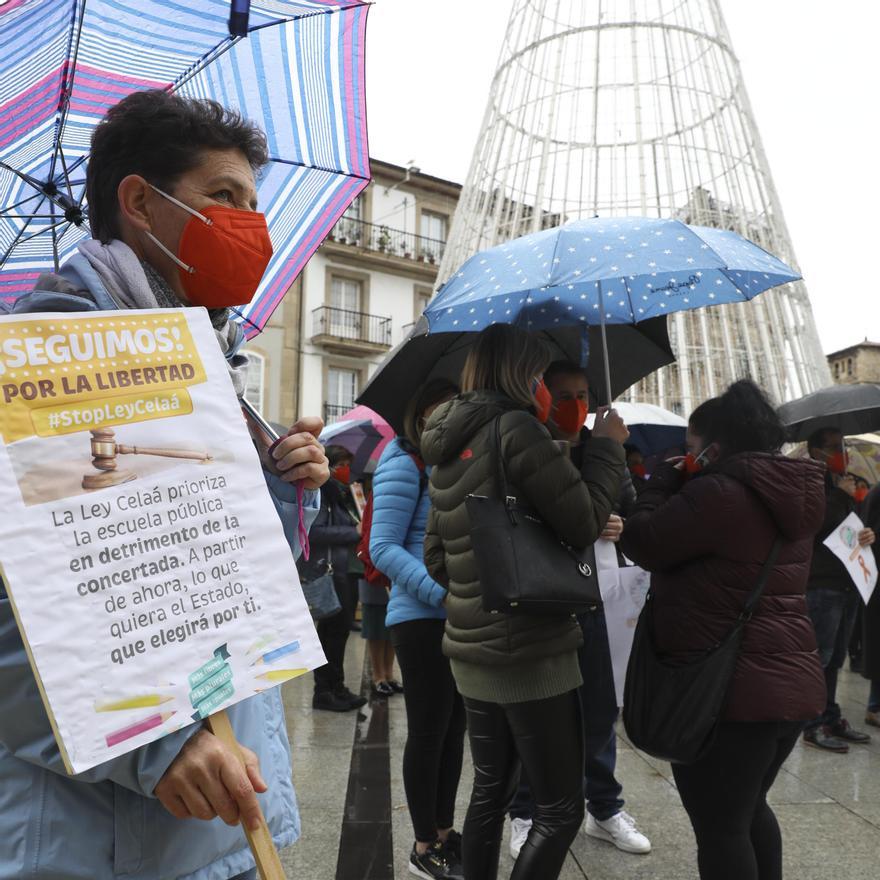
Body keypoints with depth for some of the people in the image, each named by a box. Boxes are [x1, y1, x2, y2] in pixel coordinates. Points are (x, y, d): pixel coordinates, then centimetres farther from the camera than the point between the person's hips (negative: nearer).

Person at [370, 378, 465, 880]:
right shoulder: (405, 465, -9)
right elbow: (383, 548, -17)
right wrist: (442, 593, -24)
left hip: (459, 619, 8)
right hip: (421, 619, -7)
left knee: (455, 727, 15)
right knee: (428, 730, 3)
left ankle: (445, 831, 31)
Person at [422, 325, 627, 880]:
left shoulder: (448, 451, 9)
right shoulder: (516, 427, -15)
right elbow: (584, 523, -13)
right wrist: (610, 447, -1)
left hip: (473, 652, 8)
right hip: (532, 652, -8)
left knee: (491, 792, 21)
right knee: (561, 809, 7)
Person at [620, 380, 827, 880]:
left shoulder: (718, 492, -20)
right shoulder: (790, 495, 10)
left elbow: (642, 543, -13)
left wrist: (665, 480, 0)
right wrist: (680, 484, 12)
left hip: (730, 687, -9)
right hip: (791, 680, 9)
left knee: (719, 826, 5)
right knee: (750, 810, 25)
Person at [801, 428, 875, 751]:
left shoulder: (841, 483, 17)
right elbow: (818, 525, -22)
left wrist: (866, 535, 0)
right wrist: (843, 495, -14)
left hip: (847, 581, 8)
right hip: (821, 583, -8)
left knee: (835, 657, 15)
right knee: (819, 657, -2)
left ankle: (831, 718, 25)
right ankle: (814, 726, 6)